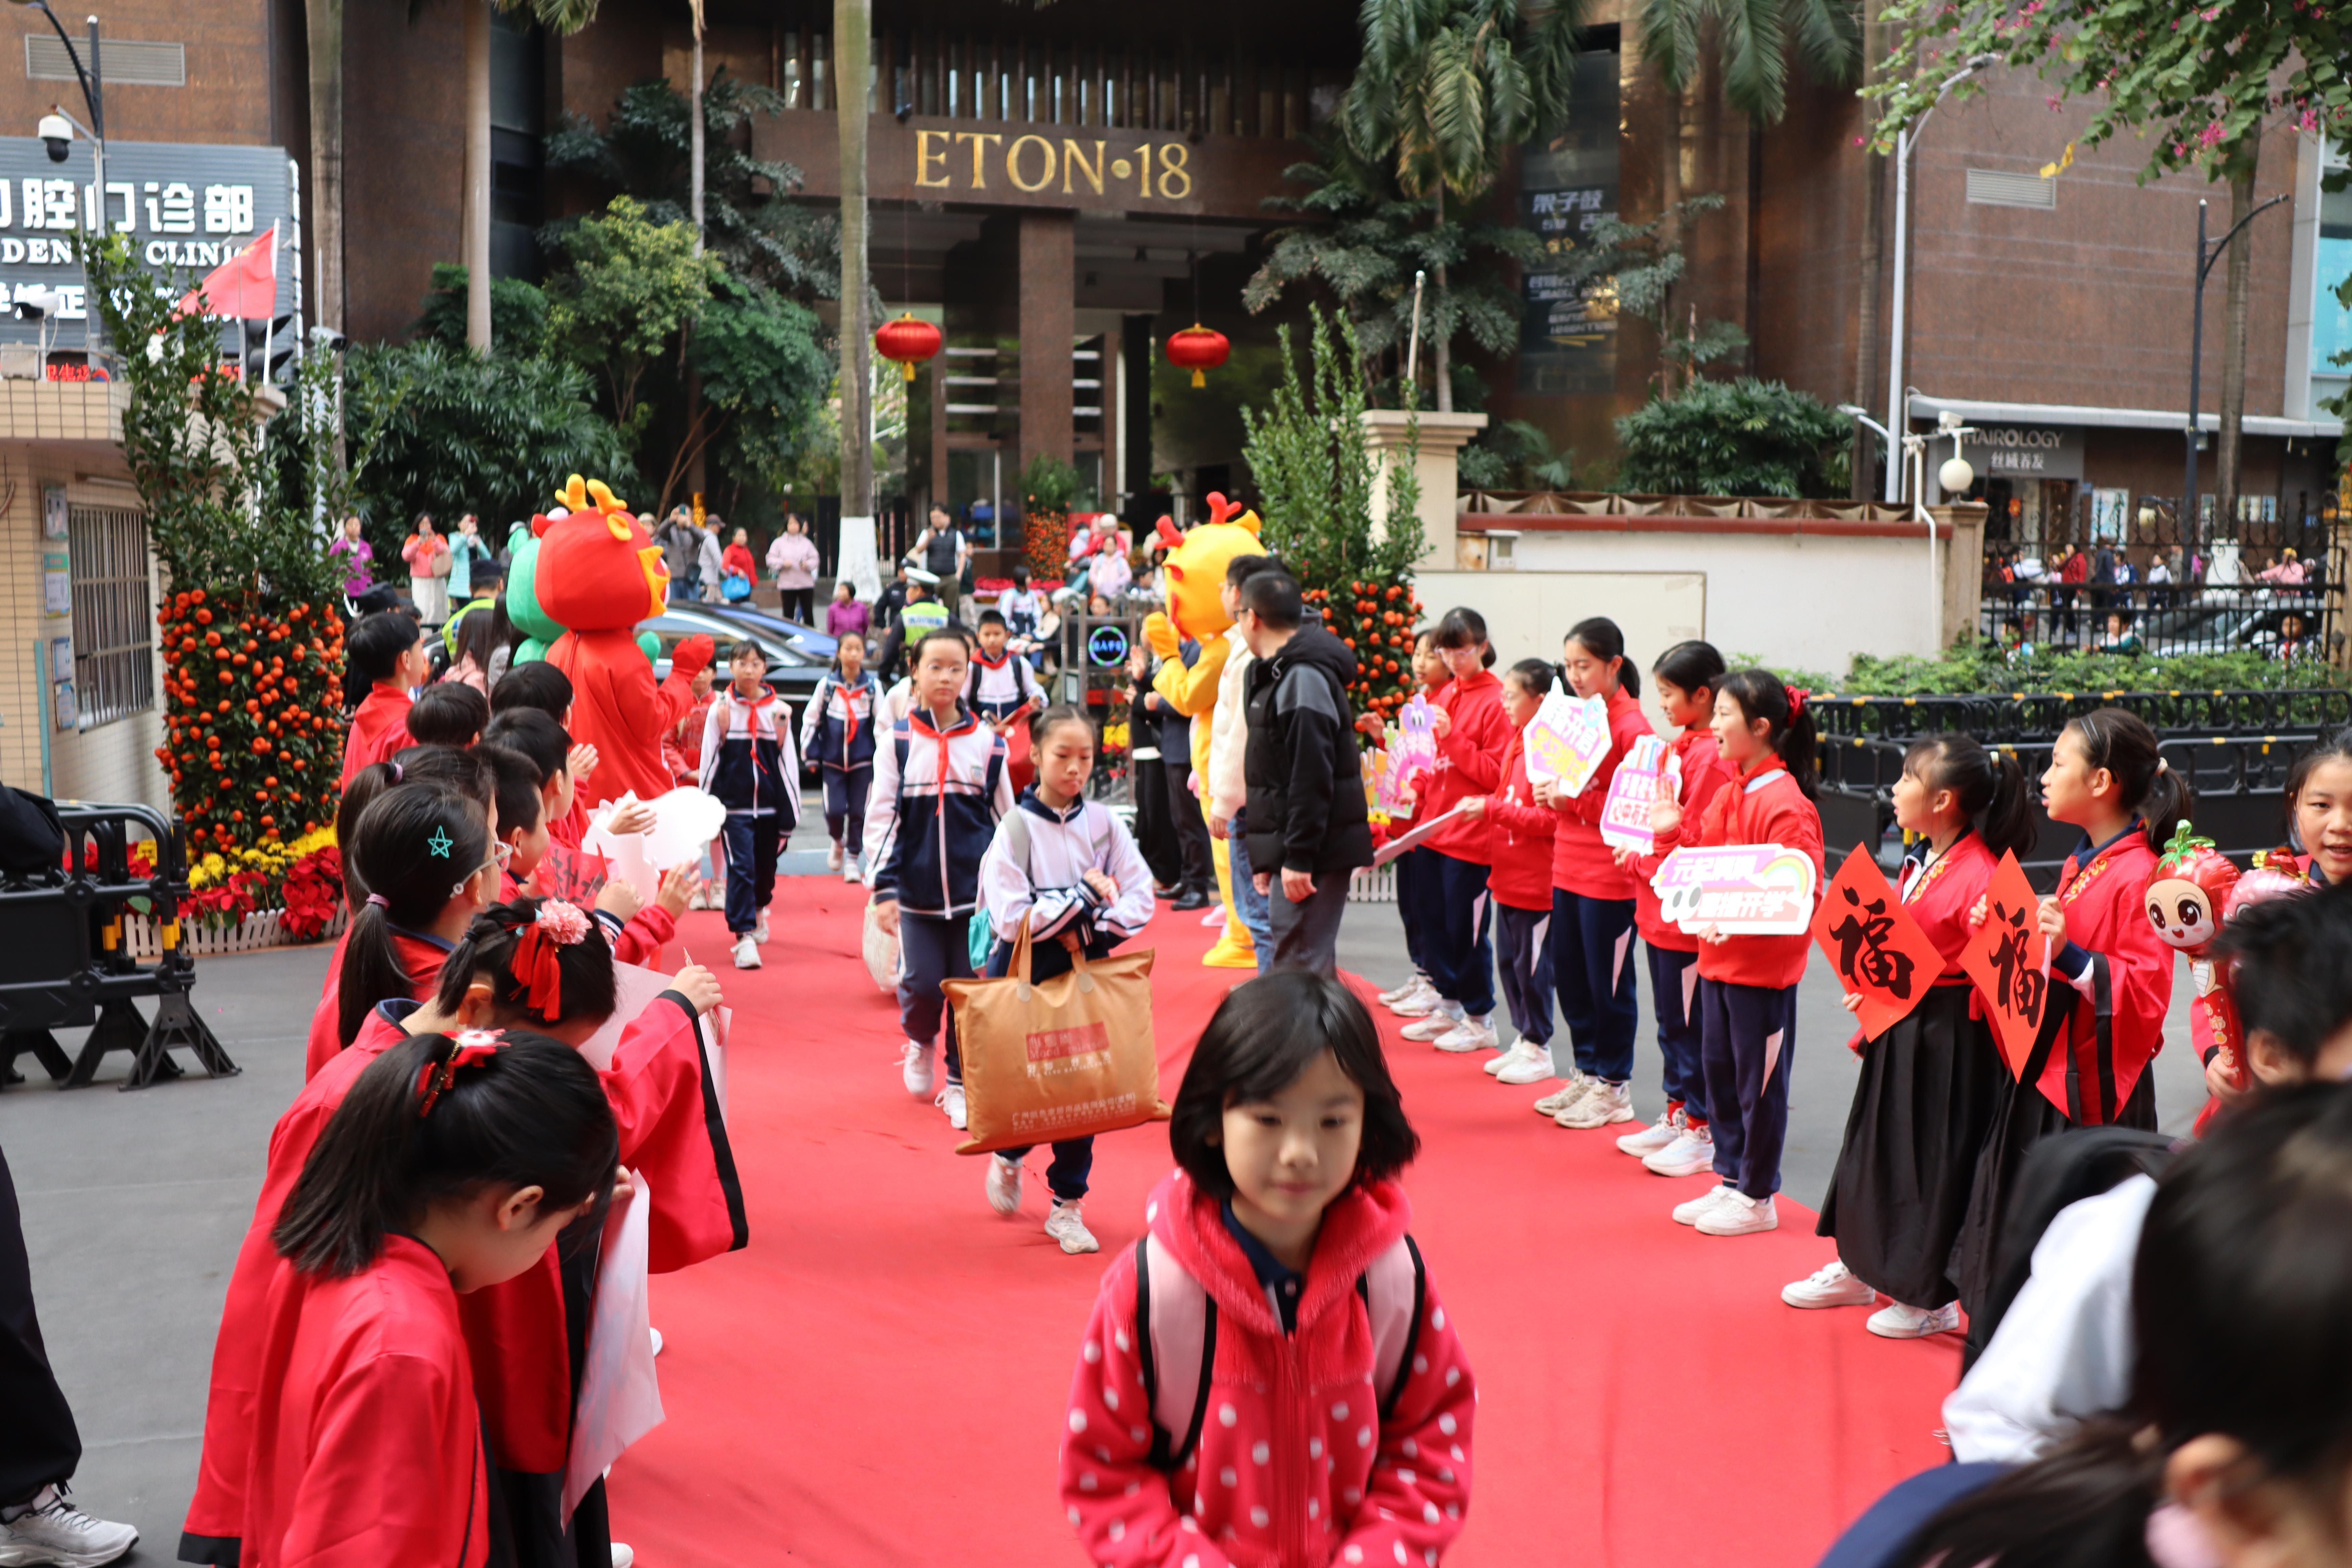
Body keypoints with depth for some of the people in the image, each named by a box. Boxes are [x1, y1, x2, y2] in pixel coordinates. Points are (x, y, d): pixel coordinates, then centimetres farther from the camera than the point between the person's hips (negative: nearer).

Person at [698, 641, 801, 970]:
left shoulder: (779, 709, 1)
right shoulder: (720, 709, -2)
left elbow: (788, 762, 4)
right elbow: (709, 759, 3)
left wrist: (790, 815, 2)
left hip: (770, 804, 2)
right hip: (734, 805, -2)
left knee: (766, 867, 14)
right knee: (741, 868, -10)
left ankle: (759, 910, 44)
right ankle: (744, 937, -9)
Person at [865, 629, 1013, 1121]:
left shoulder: (988, 743, 4)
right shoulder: (897, 741, 0)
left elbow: (1006, 820, 10)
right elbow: (880, 816, 0)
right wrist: (883, 888, -7)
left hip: (976, 889, 1)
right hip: (916, 889, -1)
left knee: (971, 988, 1)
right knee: (922, 984, -2)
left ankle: (960, 1082, 18)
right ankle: (919, 1041, 32)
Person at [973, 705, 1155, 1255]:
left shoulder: (1104, 823, 1)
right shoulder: (1017, 825, -9)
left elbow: (1139, 899, -1)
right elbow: (1010, 916, -17)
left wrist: (1089, 930, -14)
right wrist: (1083, 894, -16)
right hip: (1025, 972, -3)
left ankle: (1067, 1205, 18)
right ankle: (1008, 1155, 37)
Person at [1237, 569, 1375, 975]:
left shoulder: (1303, 679, -15)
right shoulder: (1279, 675, 17)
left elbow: (1312, 779, -21)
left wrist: (1298, 858, -22)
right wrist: (1266, 857, 19)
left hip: (1313, 852, -10)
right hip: (1295, 849, 10)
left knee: (1300, 965, -10)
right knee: (1313, 961, 14)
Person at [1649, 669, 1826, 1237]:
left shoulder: (1784, 803, -18)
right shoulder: (1727, 793, 10)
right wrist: (1673, 833, 5)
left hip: (1763, 966, -9)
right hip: (1718, 956, 9)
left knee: (1759, 1081, 3)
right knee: (1718, 1071, 16)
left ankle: (1757, 1199, 15)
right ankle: (1731, 1180, 29)